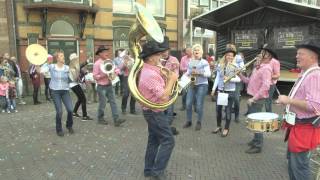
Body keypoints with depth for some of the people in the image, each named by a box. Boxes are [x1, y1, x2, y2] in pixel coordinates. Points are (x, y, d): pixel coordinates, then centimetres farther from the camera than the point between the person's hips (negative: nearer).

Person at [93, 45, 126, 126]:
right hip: (102, 87, -6)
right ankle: (100, 119, 23)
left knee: (113, 102, -1)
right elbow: (95, 76, -14)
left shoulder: (109, 61, 8)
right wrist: (104, 75, -23)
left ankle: (116, 119, -2)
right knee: (102, 104, 4)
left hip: (109, 85, 6)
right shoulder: (97, 63, -11)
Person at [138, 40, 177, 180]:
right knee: (168, 141, -2)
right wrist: (172, 80, -17)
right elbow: (163, 96, -28)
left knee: (154, 140, 18)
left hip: (151, 111, 10)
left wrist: (167, 79, 2)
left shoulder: (148, 70, 7)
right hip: (155, 112, -10)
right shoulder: (150, 74, -27)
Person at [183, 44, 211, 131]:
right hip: (191, 85, 4)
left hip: (202, 85, -4)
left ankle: (199, 122, 14)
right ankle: (189, 121, 19)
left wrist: (199, 73, -22)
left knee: (199, 105, -3)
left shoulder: (204, 62, -3)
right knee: (188, 104, 1)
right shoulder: (190, 62, 10)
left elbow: (209, 74, -10)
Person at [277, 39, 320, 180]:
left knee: (299, 165, 1)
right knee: (292, 160, 24)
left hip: (305, 128, -10)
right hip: (298, 125, 11)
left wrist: (288, 100, -25)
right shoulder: (306, 74, 11)